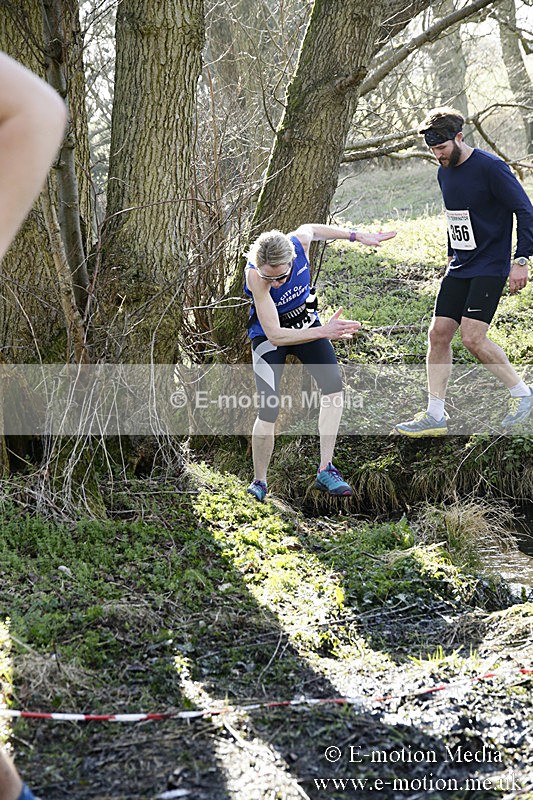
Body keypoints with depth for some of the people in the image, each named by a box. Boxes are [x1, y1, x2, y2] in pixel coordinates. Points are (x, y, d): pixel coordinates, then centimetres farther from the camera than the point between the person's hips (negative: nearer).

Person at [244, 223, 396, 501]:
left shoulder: (299, 242, -26)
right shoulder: (254, 275, -36)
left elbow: (310, 229, 3)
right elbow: (275, 335, -35)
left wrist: (358, 236, 8)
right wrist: (323, 332, -42)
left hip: (305, 321, 4)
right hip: (269, 334, -4)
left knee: (333, 383, -16)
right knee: (268, 413, -15)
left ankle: (325, 470, -9)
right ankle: (258, 482, 7)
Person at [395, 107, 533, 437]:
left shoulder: (490, 167, -15)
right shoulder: (445, 172, 9)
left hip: (490, 268, -8)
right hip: (459, 269, 8)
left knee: (473, 337, -17)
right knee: (438, 334, 1)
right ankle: (435, 416, 7)